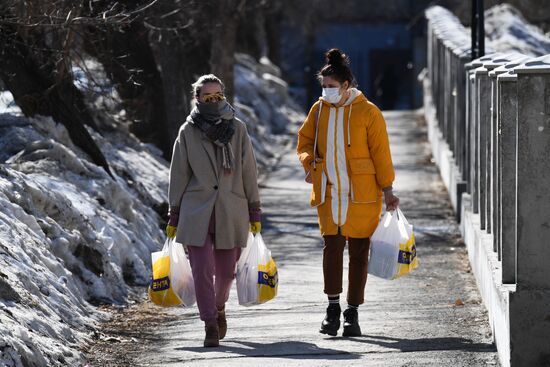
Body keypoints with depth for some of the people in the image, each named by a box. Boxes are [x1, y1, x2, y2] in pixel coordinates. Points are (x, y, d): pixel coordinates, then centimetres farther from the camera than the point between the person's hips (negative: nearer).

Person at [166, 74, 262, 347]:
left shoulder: (237, 129, 6)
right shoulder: (188, 132, 3)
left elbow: (249, 171, 8)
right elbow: (179, 175, 6)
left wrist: (255, 212, 6)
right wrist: (174, 217, 5)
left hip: (231, 212, 1)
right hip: (197, 211, -1)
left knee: (226, 271, 8)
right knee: (202, 270, -10)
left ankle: (219, 307, 37)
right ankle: (210, 326, -3)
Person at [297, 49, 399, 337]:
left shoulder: (367, 112, -6)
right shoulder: (319, 109, 6)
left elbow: (381, 152, -3)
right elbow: (305, 140, 19)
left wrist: (387, 189, -5)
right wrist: (309, 163, -1)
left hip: (362, 193, -3)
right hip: (329, 192, 3)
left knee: (358, 250, 3)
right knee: (332, 245, -4)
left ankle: (352, 312, 10)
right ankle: (333, 307, 4)